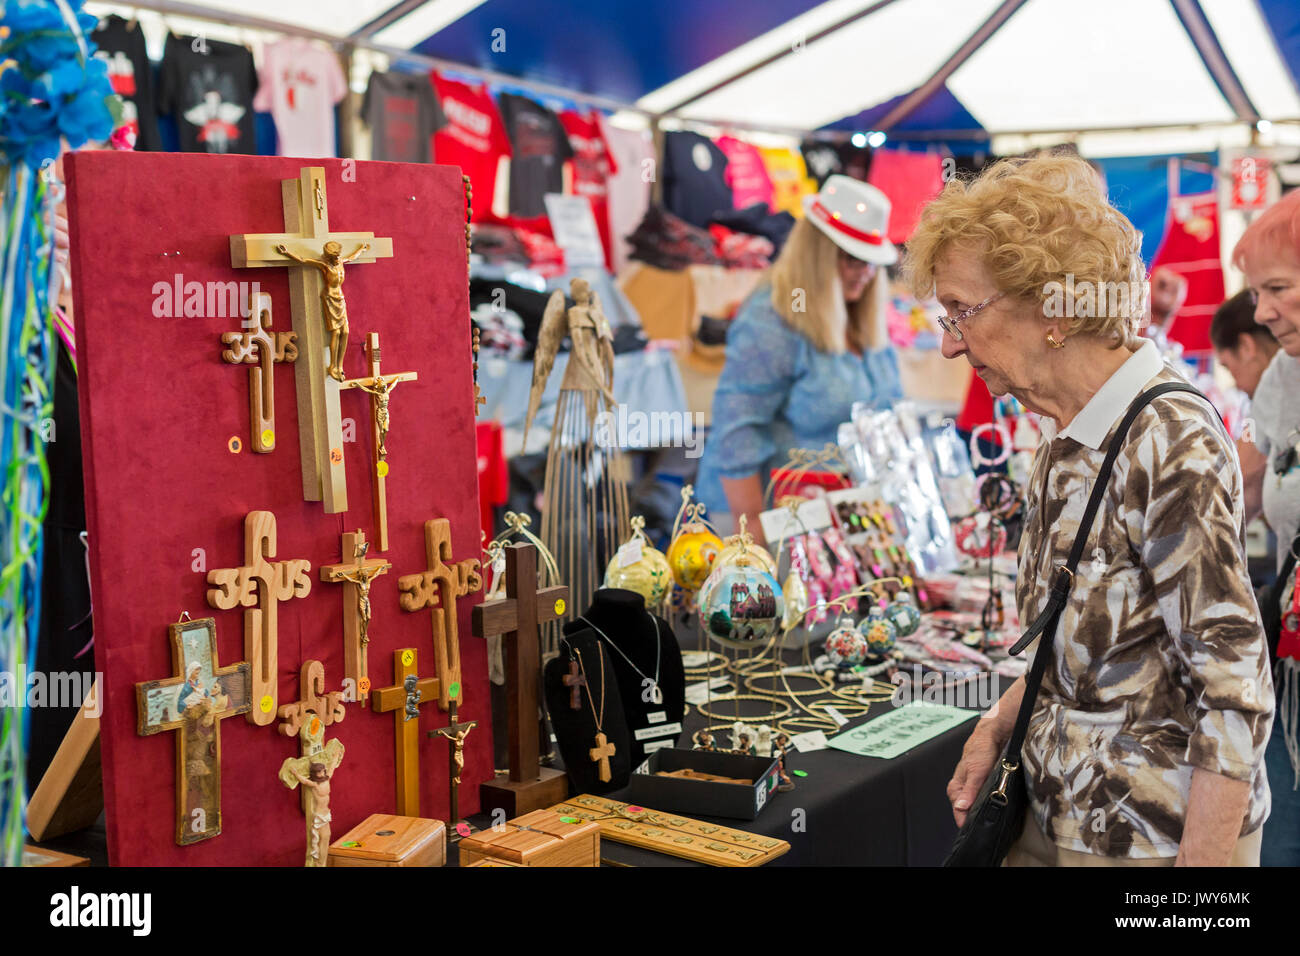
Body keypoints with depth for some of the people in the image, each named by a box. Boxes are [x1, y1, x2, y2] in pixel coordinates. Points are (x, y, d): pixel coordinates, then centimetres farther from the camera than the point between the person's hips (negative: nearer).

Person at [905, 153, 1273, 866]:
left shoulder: (1170, 444, -22)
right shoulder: (1068, 438, 4)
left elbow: (1235, 693, -22)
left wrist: (1198, 866, -20)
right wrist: (999, 724, 4)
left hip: (1156, 836, -7)